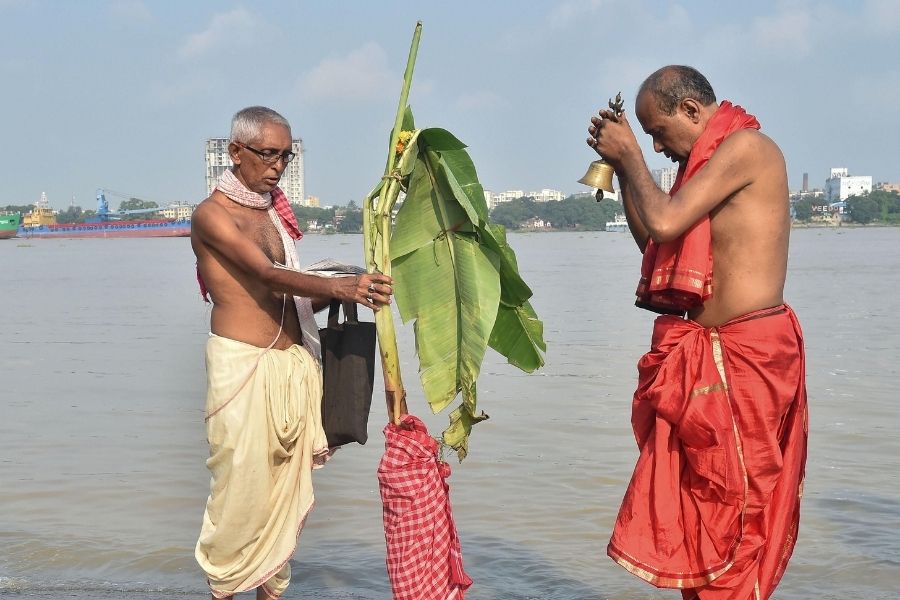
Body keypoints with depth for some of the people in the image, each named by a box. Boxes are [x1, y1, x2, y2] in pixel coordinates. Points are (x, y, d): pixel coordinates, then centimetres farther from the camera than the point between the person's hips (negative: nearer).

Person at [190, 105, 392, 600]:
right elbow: (268, 276, -20)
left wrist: (339, 295, -2)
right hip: (241, 361, -7)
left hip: (293, 364, 7)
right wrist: (339, 286, -33)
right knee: (241, 487, -4)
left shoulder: (273, 212, 16)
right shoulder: (211, 215, -6)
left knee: (288, 489, 8)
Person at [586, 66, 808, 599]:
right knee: (693, 496, 13)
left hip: (744, 354, -10)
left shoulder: (745, 145, -12)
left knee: (734, 503, -2)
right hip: (708, 352, 10)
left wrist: (630, 155, -5)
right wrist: (621, 164, 13)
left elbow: (664, 222, -21)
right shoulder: (714, 158, 16)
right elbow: (653, 241, 21)